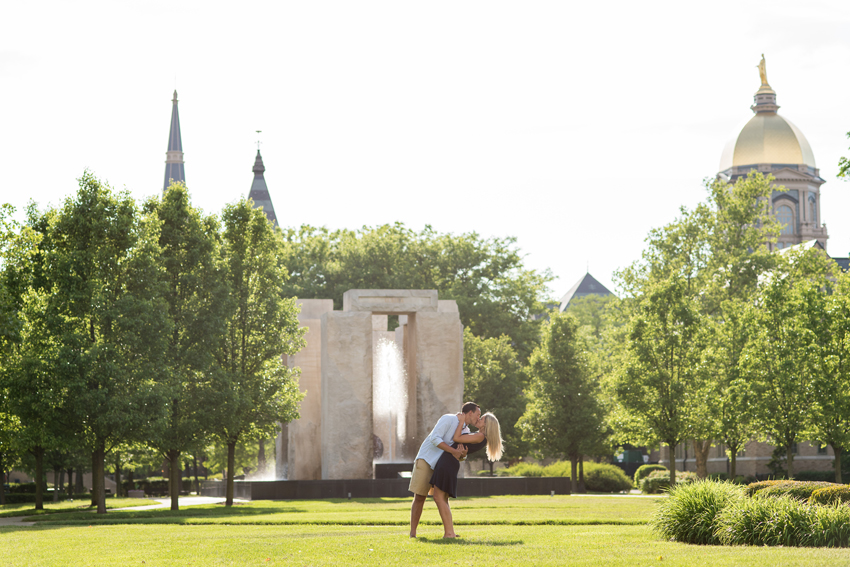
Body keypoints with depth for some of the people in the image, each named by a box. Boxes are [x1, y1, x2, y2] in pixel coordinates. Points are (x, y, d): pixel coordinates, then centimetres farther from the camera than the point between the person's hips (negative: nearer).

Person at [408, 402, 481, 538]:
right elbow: (435, 438, -25)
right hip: (426, 460, -7)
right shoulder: (448, 419, -15)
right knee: (420, 497, -6)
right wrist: (453, 451, -28)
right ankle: (413, 533, -3)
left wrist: (463, 454, -19)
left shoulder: (466, 431, 8)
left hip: (441, 465, 7)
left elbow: (460, 457, 6)